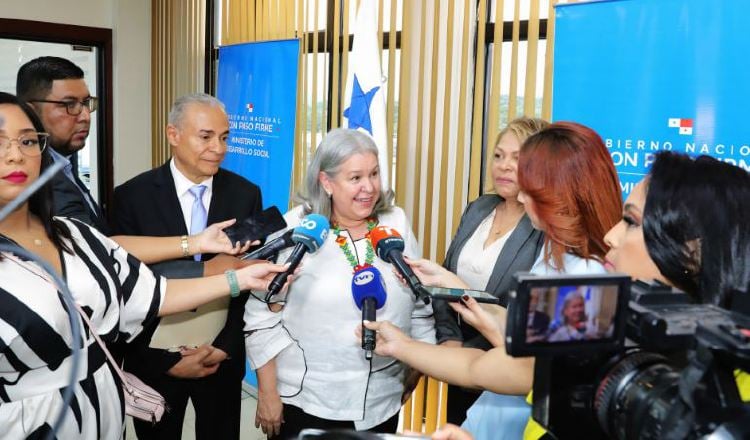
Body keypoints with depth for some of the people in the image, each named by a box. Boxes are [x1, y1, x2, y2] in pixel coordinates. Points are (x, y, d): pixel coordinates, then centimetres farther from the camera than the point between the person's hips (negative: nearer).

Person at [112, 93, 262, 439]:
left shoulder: (245, 195, -4)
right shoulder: (132, 196, -10)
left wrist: (225, 348, -9)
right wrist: (166, 359, -12)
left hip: (223, 358, 1)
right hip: (156, 362, -1)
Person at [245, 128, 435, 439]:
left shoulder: (397, 223, -1)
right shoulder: (293, 229, -12)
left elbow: (421, 302, 8)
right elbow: (261, 317, -8)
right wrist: (267, 394, -7)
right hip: (305, 401, -3)